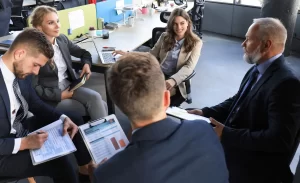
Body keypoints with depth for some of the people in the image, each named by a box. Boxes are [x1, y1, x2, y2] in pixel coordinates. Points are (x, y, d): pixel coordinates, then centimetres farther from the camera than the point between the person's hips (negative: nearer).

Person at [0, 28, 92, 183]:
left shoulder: (20, 71, -7)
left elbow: (36, 104, 7)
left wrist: (63, 118, -7)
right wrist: (24, 143, -30)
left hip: (22, 130, 8)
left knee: (75, 120, 10)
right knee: (58, 162, -26)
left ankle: (86, 166, 31)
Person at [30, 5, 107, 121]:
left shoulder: (62, 39, 3)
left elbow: (83, 52, 20)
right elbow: (34, 87, -15)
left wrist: (86, 64, -1)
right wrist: (59, 95, -18)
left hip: (69, 86, 6)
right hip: (50, 96, -6)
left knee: (96, 98, -21)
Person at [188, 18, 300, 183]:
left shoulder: (287, 83, -24)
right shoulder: (257, 70, 4)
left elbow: (279, 140, -27)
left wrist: (227, 135, -25)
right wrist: (205, 113, -1)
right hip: (234, 150, 7)